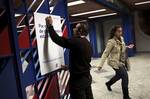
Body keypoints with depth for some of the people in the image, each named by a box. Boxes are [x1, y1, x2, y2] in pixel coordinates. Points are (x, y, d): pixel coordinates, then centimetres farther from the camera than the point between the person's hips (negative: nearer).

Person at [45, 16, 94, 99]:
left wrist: (50, 25, -9)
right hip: (87, 77, 9)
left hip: (78, 79, -9)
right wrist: (70, 67, 24)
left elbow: (57, 39, -22)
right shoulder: (88, 43, 8)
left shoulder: (76, 42, -21)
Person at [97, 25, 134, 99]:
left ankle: (108, 84, 50)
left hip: (121, 61, 8)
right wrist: (101, 65, -26)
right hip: (114, 61, -8)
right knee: (125, 76, -11)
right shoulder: (111, 41, -22)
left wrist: (127, 47, 7)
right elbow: (105, 53, -23)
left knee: (119, 75, 22)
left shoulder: (121, 39, 0)